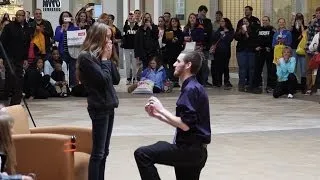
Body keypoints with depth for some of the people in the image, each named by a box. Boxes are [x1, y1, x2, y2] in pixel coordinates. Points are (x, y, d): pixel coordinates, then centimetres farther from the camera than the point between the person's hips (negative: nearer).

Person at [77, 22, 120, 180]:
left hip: (108, 106, 9)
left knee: (104, 152, 11)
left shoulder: (101, 55, 13)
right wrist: (105, 59, -8)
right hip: (99, 107, -9)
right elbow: (103, 79, -19)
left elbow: (116, 79, 11)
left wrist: (109, 59, 3)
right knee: (98, 153, -8)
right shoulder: (86, 56, -12)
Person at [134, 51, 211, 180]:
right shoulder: (192, 87, 17)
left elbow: (185, 125, -21)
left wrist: (161, 109, -12)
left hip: (190, 149, -10)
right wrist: (157, 115, 11)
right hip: (194, 150, 10)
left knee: (142, 154, -15)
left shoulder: (191, 89, -14)